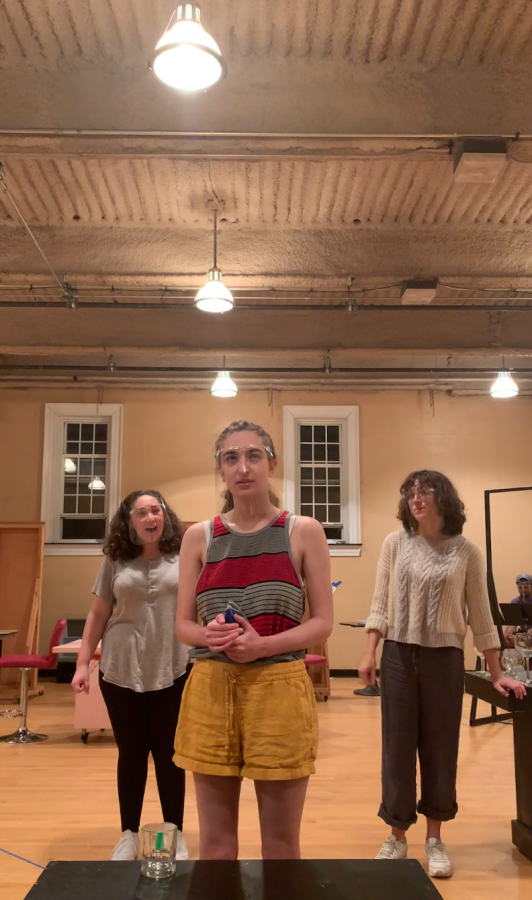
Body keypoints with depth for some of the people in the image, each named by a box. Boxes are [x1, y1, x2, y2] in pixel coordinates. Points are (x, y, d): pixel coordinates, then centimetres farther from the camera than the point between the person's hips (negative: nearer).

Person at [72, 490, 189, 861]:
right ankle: (129, 834, 27)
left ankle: (176, 834, 24)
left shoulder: (183, 559, 0)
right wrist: (83, 663, 2)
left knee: (169, 755, 8)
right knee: (131, 754, 11)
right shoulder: (116, 561, 3)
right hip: (122, 672, 1)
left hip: (173, 671, -1)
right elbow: (98, 615, 7)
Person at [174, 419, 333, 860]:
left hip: (279, 690, -1)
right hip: (211, 691, 2)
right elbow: (183, 625, 6)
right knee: (215, 839, 13)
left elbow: (323, 621, -2)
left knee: (281, 841, 10)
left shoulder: (304, 532, -1)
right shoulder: (199, 536, 4)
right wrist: (211, 635, -16)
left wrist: (262, 645, -17)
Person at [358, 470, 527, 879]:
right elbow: (380, 604, 3)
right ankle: (397, 836, 24)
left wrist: (497, 674, 5)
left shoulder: (466, 552, -2)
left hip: (445, 658, 0)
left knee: (440, 749, 9)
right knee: (397, 747, 8)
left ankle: (435, 838, 27)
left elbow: (480, 616, 3)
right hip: (398, 656, 1)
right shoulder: (395, 544, 0)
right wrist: (369, 653, -5)